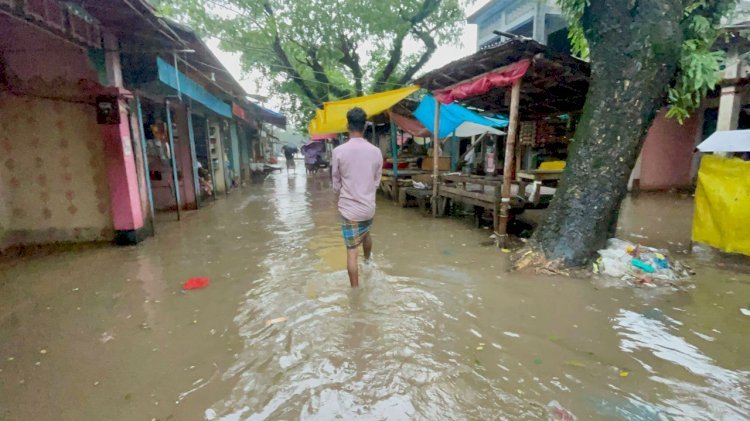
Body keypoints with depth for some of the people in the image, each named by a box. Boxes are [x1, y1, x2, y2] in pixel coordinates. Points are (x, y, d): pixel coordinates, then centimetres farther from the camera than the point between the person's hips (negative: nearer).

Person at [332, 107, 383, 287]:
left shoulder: (339, 151, -13)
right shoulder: (376, 151, -5)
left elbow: (336, 184, -2)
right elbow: (377, 182, 5)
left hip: (348, 208, -4)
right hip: (369, 207, 4)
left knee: (351, 251, 3)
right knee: (366, 234, 32)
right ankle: (367, 260, 60)